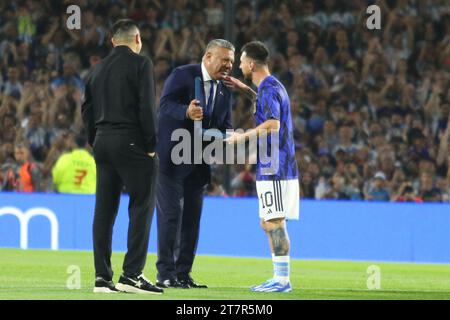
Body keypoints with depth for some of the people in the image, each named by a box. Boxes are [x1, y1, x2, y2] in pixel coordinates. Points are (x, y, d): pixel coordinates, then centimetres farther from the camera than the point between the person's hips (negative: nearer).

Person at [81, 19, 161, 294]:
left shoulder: (99, 70, 15)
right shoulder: (141, 64, -5)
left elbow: (87, 108, 14)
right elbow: (147, 106, -13)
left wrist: (96, 141, 18)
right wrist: (151, 144, -7)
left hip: (103, 142, 7)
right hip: (131, 142, -7)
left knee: (105, 209, 7)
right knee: (142, 206, -4)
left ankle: (102, 276, 6)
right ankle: (132, 274, -12)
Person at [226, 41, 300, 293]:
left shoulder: (268, 89, -13)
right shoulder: (273, 86, 18)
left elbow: (273, 123, -27)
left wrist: (243, 137, -20)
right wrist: (244, 89, 36)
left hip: (274, 168, -10)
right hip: (274, 168, 10)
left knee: (274, 223, -10)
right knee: (272, 224, 13)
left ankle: (282, 279, -11)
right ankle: (280, 278, 15)